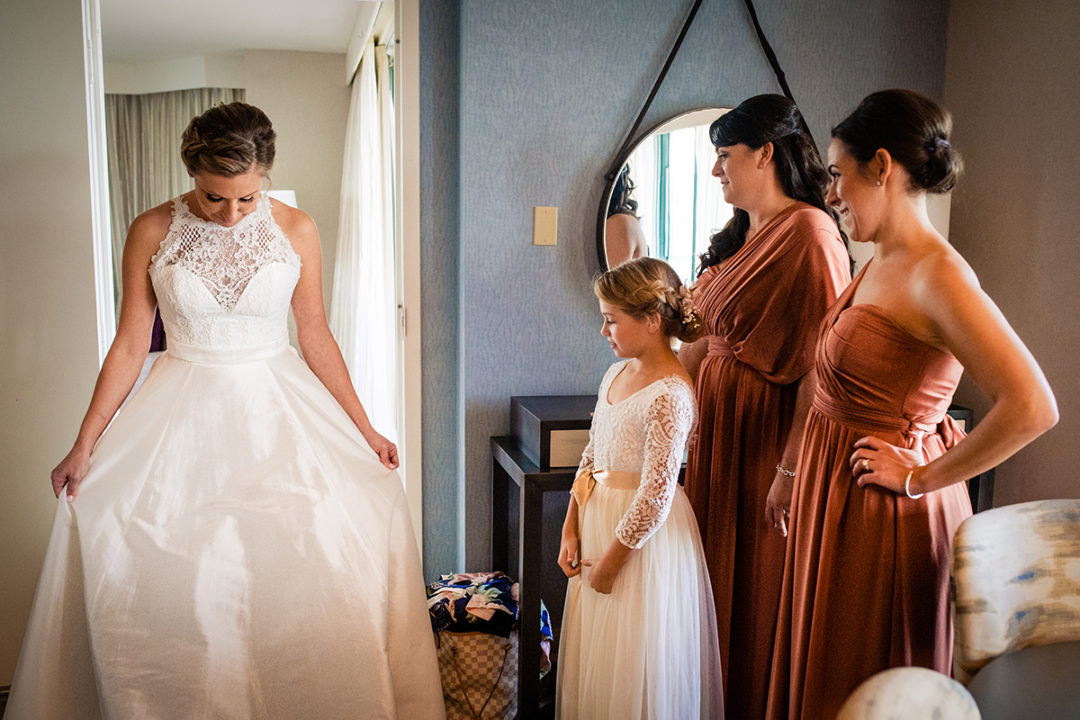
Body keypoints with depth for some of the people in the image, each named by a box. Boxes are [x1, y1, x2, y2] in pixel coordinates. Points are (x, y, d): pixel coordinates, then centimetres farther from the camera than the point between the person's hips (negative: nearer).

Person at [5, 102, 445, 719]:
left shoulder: (296, 230, -3)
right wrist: (85, 444, 0)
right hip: (185, 416, 0)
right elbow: (130, 345, 1)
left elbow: (316, 338, 2)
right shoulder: (153, 232, -4)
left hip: (277, 413, 0)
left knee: (294, 581, -2)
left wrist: (364, 429, 2)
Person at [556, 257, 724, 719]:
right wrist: (570, 530, 6)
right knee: (593, 658, 20)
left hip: (642, 538, -8)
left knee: (630, 668, 8)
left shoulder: (669, 395, -23)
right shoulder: (617, 374, 5)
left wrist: (611, 563, -14)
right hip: (599, 521, 8)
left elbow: (656, 497, -23)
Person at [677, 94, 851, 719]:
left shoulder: (809, 233, -15)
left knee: (758, 591, 5)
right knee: (717, 576, 16)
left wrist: (793, 468, -25)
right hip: (715, 422, 9)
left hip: (767, 432, -8)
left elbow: (820, 365, -22)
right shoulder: (742, 234, 13)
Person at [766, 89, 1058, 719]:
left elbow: (1032, 406, -29)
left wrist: (921, 478, -20)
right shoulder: (881, 264, 7)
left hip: (885, 516, -8)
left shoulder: (938, 275, -20)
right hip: (836, 496, 8)